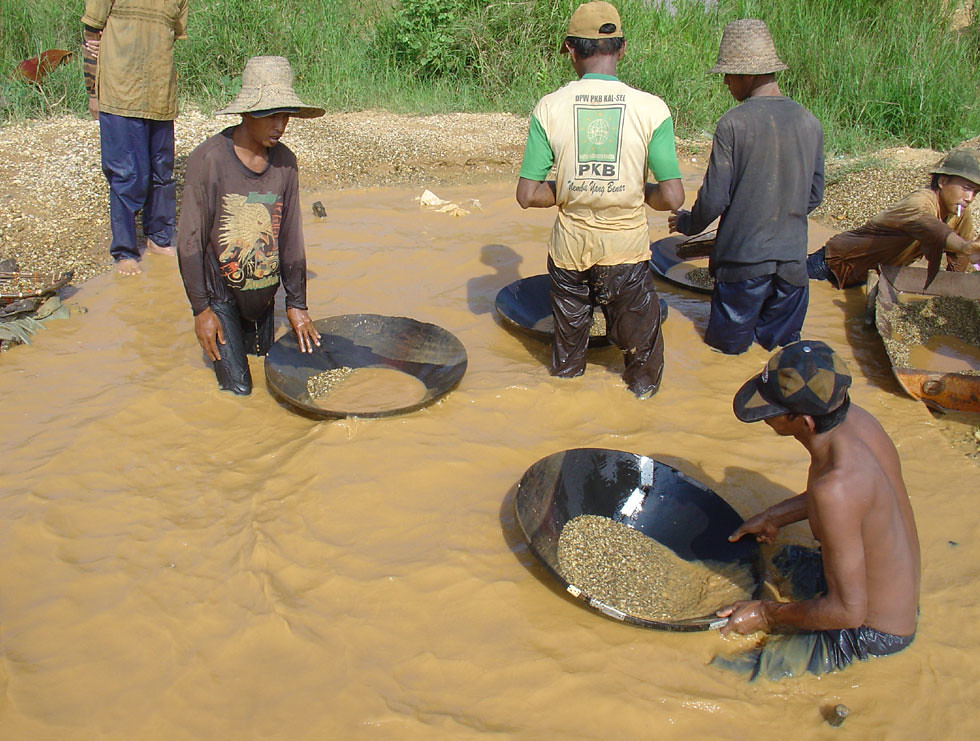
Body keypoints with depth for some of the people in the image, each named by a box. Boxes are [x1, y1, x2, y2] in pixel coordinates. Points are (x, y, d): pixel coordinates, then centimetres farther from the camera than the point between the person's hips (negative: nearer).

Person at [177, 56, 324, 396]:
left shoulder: (285, 162, -6)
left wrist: (296, 304, 3)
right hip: (219, 293, -4)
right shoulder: (208, 160, -19)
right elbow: (189, 240, -14)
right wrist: (201, 309, -13)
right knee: (238, 388, -2)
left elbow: (291, 237, 1)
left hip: (263, 293, 5)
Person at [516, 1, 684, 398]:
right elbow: (672, 197, -13)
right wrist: (636, 192, 7)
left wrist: (570, 191, 8)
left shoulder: (549, 108, -8)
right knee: (639, 342, 19)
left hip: (569, 247, 2)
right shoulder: (651, 108, -11)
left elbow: (528, 195, -9)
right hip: (627, 249, -2)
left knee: (568, 344, 22)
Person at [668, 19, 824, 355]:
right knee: (782, 341, 17)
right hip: (792, 257, 4)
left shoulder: (733, 124, -13)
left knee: (727, 342, 14)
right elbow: (814, 197, 11)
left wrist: (689, 223, 10)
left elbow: (714, 199, -10)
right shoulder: (810, 122, 2)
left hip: (743, 257, -4)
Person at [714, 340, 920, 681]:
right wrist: (772, 517, 9)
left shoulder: (835, 488, -38)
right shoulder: (853, 418, -12)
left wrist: (766, 614, -16)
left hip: (870, 635, -9)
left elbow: (848, 611, -30)